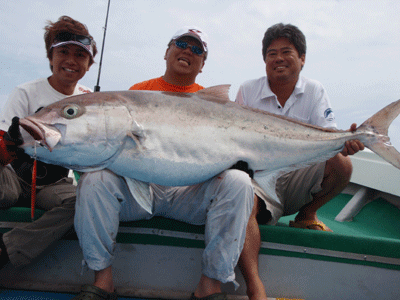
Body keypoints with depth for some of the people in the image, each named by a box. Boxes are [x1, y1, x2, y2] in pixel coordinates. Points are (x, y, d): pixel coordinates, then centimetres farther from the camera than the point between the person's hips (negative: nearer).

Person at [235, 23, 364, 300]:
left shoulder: (315, 92, 6)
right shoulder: (248, 91, 5)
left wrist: (344, 143, -31)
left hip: (299, 178, 2)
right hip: (259, 179, -1)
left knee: (342, 165, -25)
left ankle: (306, 215, 3)